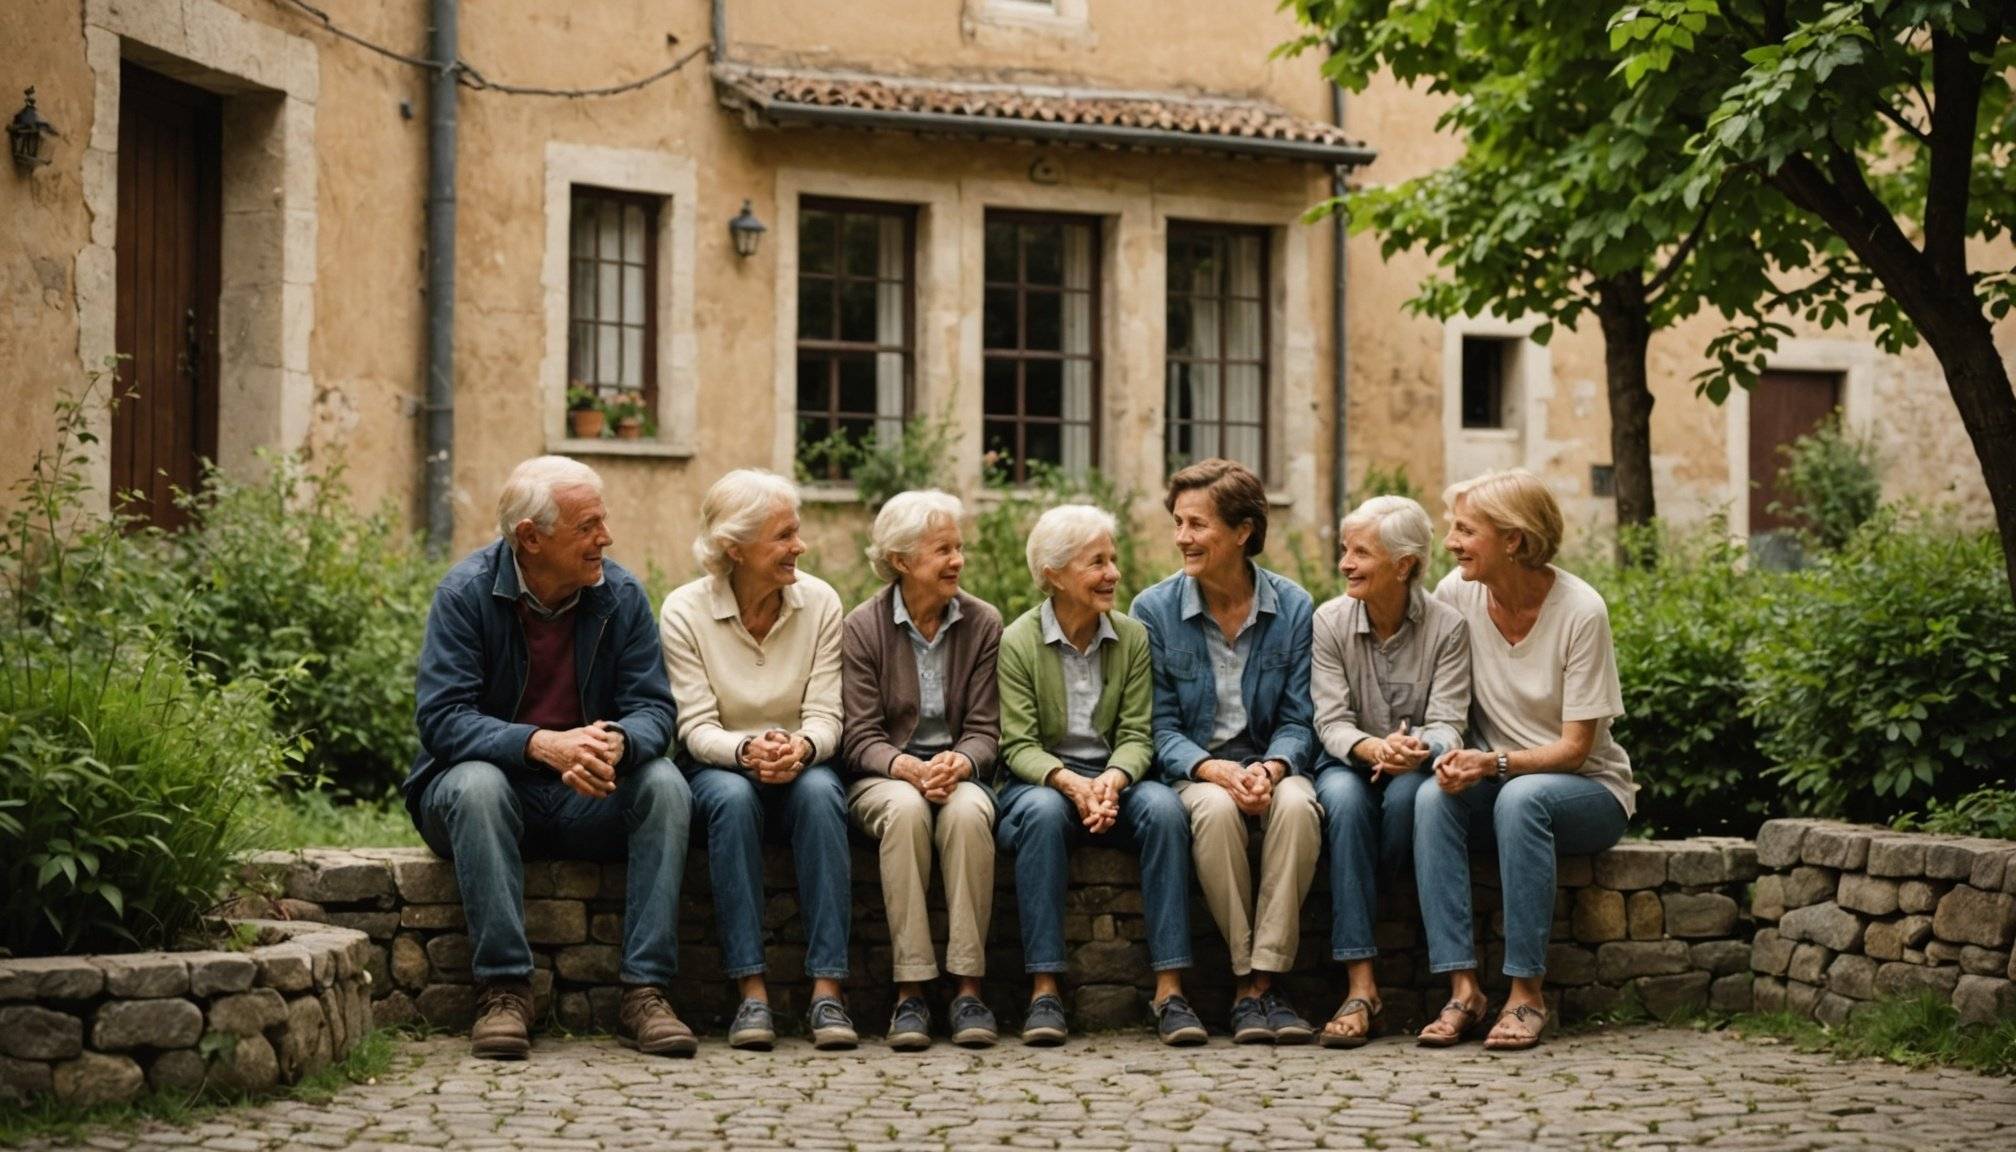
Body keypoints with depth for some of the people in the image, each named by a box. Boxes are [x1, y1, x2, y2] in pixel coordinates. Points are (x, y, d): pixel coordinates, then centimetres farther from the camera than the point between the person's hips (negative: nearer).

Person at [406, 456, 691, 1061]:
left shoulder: (620, 594, -2)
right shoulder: (467, 592, -11)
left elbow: (652, 709, -6)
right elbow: (441, 717, -19)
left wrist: (616, 744, -32)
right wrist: (542, 744, -35)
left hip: (586, 801, 3)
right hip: (492, 777, -3)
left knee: (664, 784, -25)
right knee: (477, 784, -35)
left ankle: (645, 991, -27)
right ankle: (503, 989, -32)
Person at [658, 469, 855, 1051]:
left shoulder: (820, 601, -3)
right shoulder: (685, 611, -9)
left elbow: (825, 716, -6)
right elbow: (697, 728, -12)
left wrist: (802, 749, -30)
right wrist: (747, 751, -34)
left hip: (802, 763, 1)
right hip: (720, 764, -1)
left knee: (821, 793, -33)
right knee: (733, 797, -36)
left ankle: (827, 991, -36)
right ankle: (752, 992, -35)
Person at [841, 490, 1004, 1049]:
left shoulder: (983, 624, 5)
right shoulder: (861, 627, -1)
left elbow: (984, 729, 2)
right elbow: (861, 737, -5)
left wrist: (958, 763, -21)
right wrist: (909, 767, -26)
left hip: (958, 771, 1)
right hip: (882, 776, -1)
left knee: (968, 811, -34)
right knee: (906, 808, -37)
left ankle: (969, 988, -32)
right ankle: (910, 992, -33)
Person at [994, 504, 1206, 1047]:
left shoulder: (1132, 637, 5)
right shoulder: (1018, 641, -4)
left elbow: (1137, 734, 0)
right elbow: (1019, 745, -8)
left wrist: (1112, 779, -23)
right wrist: (1070, 782, -28)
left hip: (1115, 780, 2)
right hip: (1041, 780, -2)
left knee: (1164, 806, -30)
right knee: (1042, 811, -37)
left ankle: (1169, 989, -31)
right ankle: (1043, 990, -33)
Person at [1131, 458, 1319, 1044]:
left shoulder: (1292, 607, 2)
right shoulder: (1155, 610, 0)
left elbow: (1298, 720, 2)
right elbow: (1160, 726, -2)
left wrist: (1270, 768, -19)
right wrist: (1213, 769, -21)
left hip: (1271, 765, 1)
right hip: (1194, 770, -1)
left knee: (1297, 805, -35)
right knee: (1216, 810, -36)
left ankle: (1265, 978, -30)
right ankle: (1248, 981, -26)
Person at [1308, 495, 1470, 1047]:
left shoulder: (1447, 627, -7)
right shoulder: (1329, 621, -4)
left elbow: (1447, 724, -12)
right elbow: (1331, 722, -10)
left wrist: (1420, 749, -37)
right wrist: (1375, 748, -33)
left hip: (1416, 772, 0)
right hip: (1348, 764, 1)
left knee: (1408, 790, -37)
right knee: (1343, 796, -35)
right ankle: (1361, 986, -39)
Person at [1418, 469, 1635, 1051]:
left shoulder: (1580, 611, -16)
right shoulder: (1456, 593, -4)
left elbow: (1575, 746, -15)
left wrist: (1495, 763, -31)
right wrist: (1448, 753, -20)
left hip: (1587, 789, -3)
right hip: (1498, 780, 4)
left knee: (1520, 797, -37)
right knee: (1434, 796, -29)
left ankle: (1526, 993, -32)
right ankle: (1462, 989, -32)